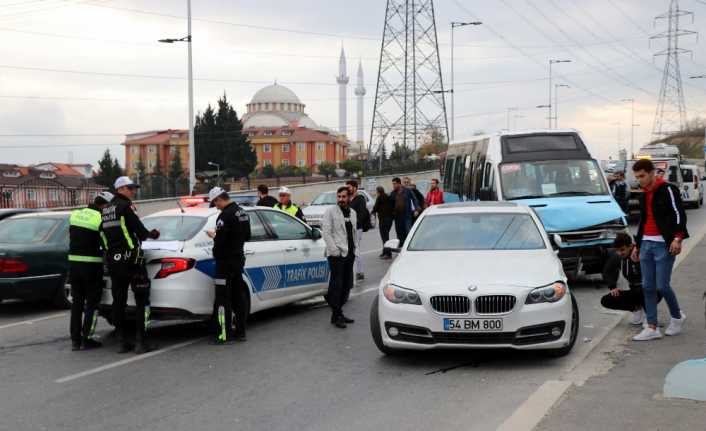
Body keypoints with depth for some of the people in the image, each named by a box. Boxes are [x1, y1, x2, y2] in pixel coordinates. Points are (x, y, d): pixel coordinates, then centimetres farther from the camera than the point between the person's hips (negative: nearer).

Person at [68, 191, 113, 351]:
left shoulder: (75, 215, 6)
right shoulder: (101, 219, -13)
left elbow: (71, 237, 11)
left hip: (73, 263, 6)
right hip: (92, 265, -6)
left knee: (77, 302, 14)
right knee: (92, 303, 5)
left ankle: (75, 340, 16)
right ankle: (86, 339, 3)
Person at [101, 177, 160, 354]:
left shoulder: (106, 210, 15)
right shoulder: (125, 206, -10)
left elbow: (106, 234, 17)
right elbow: (140, 230, -15)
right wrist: (151, 234, 7)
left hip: (112, 260, 8)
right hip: (130, 259, -8)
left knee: (118, 301, 9)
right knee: (141, 299, -2)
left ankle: (122, 341, 11)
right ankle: (140, 342, -6)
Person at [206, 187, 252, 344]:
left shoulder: (226, 215, -19)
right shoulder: (243, 213, 10)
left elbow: (220, 241, -24)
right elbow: (247, 236, 18)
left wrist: (213, 236, -4)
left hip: (226, 261, -9)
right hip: (239, 259, 9)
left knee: (223, 298, -4)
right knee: (238, 296, 14)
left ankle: (225, 334, -4)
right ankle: (240, 332, 19)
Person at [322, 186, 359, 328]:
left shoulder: (352, 213, 16)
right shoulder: (330, 212, -5)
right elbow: (326, 232, -11)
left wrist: (356, 248, 12)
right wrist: (334, 250, -17)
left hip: (349, 254, 7)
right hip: (336, 254, -7)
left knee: (347, 285, 10)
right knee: (337, 285, -7)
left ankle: (339, 312, 20)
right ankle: (336, 316, -2)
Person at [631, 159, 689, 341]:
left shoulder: (668, 190, -7)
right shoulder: (644, 195, 18)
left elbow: (680, 215, -12)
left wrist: (677, 238, -22)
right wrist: (637, 244, 26)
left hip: (664, 245, -7)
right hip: (646, 244, 7)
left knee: (662, 286, -8)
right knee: (647, 287, 2)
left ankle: (677, 316, 17)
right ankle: (652, 328, 5)